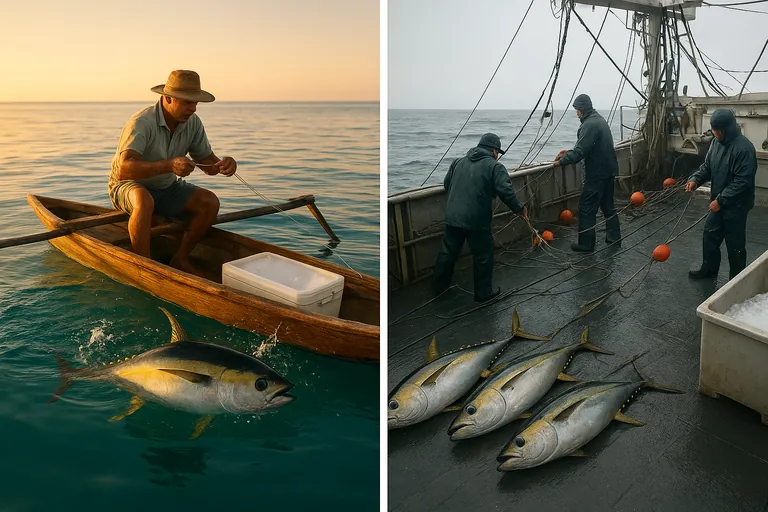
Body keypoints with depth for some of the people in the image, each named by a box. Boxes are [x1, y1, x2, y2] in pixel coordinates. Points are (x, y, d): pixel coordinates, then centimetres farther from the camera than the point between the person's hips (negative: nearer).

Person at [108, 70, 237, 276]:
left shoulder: (192, 123, -8)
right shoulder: (141, 122, -28)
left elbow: (208, 164, -2)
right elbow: (124, 169, -41)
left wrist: (223, 164, -27)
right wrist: (170, 165, -54)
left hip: (166, 188, 6)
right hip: (128, 186, -6)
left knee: (210, 201, -15)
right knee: (144, 201, -39)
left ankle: (180, 259, -4)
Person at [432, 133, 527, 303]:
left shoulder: (458, 162, 14)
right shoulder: (495, 167, -4)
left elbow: (446, 185, 21)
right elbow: (506, 192, -13)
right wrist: (519, 209, 0)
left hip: (452, 217, 6)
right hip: (477, 220, -6)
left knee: (448, 252, 18)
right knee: (483, 257, 10)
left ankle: (440, 286, 32)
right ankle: (483, 292, 19)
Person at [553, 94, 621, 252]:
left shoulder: (590, 124, -20)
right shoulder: (599, 120, 13)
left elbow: (580, 151, -25)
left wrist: (562, 161, -14)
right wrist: (569, 152, 14)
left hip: (597, 173, -10)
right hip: (608, 169, 10)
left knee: (586, 209, -2)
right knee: (607, 205, 20)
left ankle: (586, 244, 3)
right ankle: (614, 238, 28)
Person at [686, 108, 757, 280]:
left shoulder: (743, 148, -23)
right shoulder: (716, 142, 2)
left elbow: (742, 181, -25)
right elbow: (707, 166, 13)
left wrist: (721, 200, -24)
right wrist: (695, 179, -6)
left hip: (736, 205, -8)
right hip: (718, 202, 8)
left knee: (735, 244, 5)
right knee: (709, 236, 17)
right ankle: (709, 269, 36)